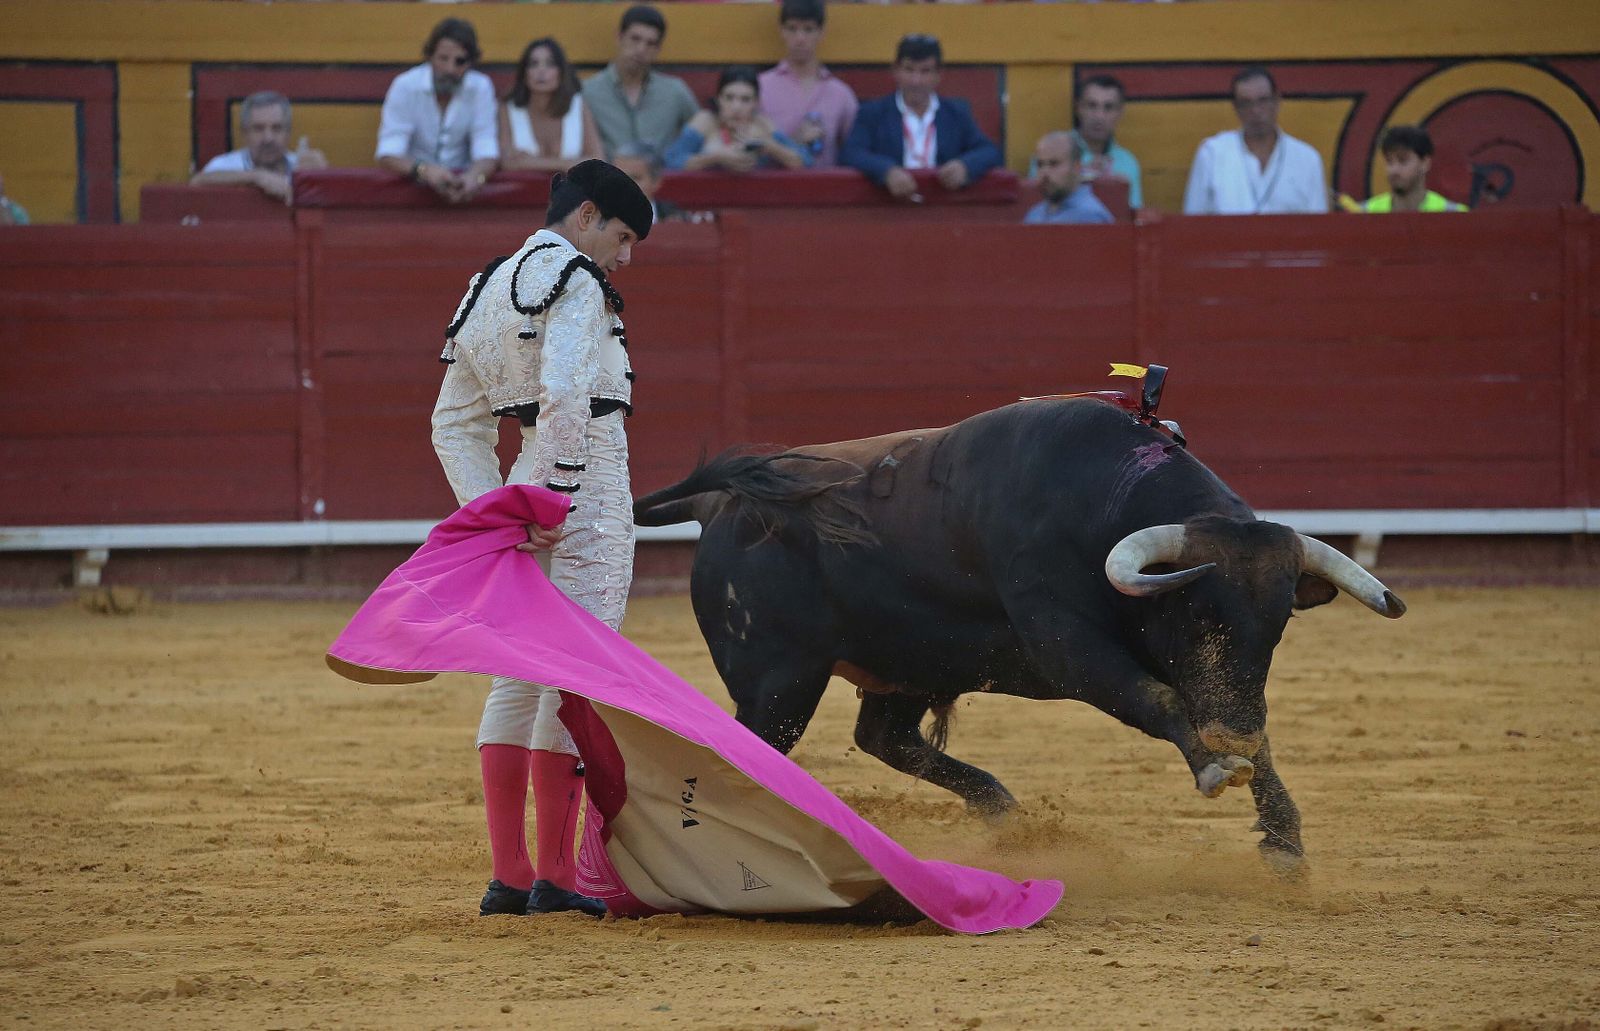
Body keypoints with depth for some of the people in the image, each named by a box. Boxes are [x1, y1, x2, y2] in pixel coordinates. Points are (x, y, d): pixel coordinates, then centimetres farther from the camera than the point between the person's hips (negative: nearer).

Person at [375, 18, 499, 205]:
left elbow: (487, 154, -12)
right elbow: (388, 155, -18)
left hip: (462, 178, 1)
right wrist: (425, 171, -40)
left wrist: (475, 176, -37)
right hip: (413, 182, -1)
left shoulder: (481, 88, -5)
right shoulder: (405, 86, -11)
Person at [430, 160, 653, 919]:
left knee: (517, 677, 9)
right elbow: (564, 393, -24)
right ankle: (555, 875, -6)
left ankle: (509, 876, 10)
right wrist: (556, 503, -24)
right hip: (588, 486, -9)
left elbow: (455, 425, 19)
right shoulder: (573, 279, -9)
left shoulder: (488, 291, 19)